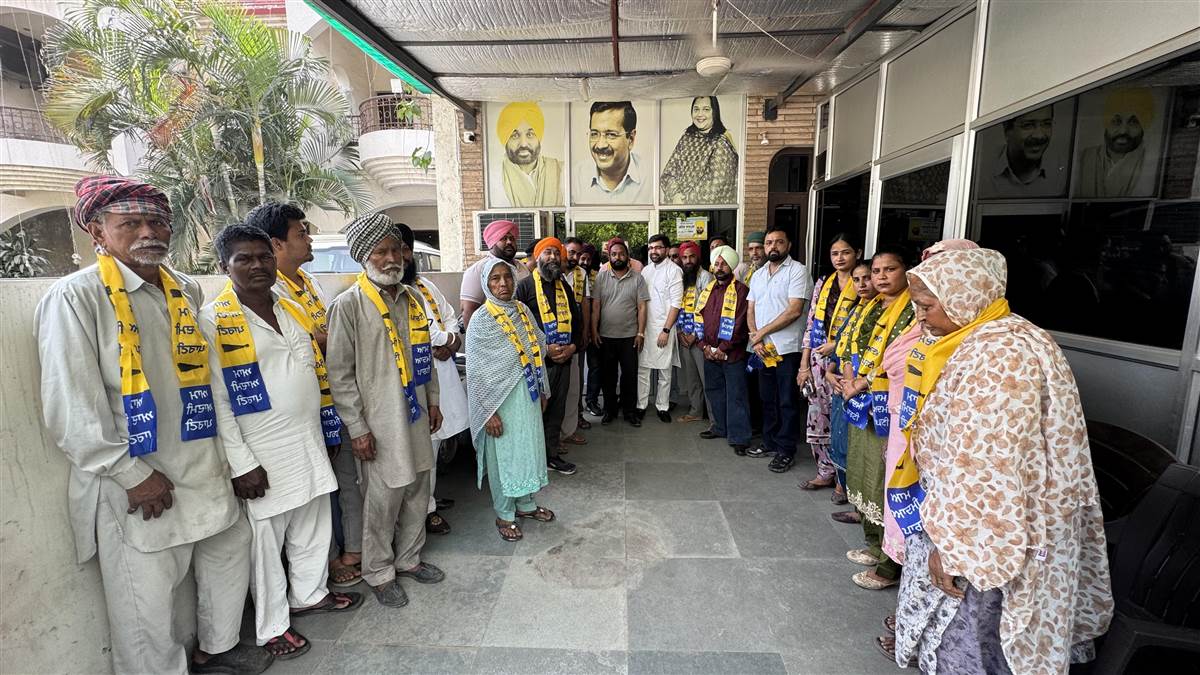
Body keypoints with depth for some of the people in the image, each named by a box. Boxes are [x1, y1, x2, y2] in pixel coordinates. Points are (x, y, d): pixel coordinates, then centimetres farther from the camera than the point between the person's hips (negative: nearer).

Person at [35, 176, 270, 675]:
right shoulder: (76, 296, -12)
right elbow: (70, 411, -15)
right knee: (146, 601, 5)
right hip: (132, 484, -6)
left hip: (204, 471, 7)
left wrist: (222, 452, 11)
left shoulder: (187, 291, 7)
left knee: (230, 552, 20)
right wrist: (135, 476, -15)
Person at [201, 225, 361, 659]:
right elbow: (215, 401, -13)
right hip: (263, 454, -6)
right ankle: (271, 627, 29)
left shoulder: (294, 311, 9)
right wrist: (241, 464, -16)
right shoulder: (213, 321, -10)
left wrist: (328, 428, 14)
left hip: (310, 443, 6)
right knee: (266, 538, 9)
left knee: (314, 526, 18)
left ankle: (310, 594, 42)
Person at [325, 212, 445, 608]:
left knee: (418, 491, 16)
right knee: (383, 500, 5)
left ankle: (409, 559, 37)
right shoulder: (349, 305, -11)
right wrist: (357, 428, -12)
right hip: (379, 423, -6)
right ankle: (379, 574, 28)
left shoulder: (412, 299, 8)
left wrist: (432, 401, 15)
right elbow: (339, 374, -11)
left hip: (416, 415, 6)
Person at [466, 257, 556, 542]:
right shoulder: (481, 321, -13)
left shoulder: (523, 311, 4)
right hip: (501, 399, -5)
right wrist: (489, 411, -15)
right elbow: (477, 371, -13)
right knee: (503, 456, 8)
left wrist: (542, 390, 13)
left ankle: (525, 504, 37)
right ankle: (504, 514, 27)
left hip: (528, 396, 6)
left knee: (528, 449, 17)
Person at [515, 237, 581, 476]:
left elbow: (577, 319, 17)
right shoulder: (525, 285, -5)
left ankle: (552, 454, 28)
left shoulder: (564, 286, 15)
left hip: (564, 359, 6)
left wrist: (574, 346, 0)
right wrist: (543, 349, -16)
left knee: (557, 409, 14)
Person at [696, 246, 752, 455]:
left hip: (732, 353, -7)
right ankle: (720, 427, 32)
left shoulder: (740, 290, -7)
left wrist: (723, 348, -14)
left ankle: (739, 438, 6)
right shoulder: (708, 290, 13)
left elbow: (739, 324, -14)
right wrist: (704, 345, -1)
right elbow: (699, 318, 11)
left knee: (736, 396, -1)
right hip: (710, 353, 7)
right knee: (714, 391, 16)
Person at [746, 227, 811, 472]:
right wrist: (755, 338, -5)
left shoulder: (797, 271, -7)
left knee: (786, 402, 2)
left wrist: (761, 332, -12)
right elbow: (750, 311, 12)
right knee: (767, 399, 15)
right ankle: (769, 443, 28)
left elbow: (794, 311, -17)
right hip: (762, 349, 6)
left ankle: (786, 451, 13)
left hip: (787, 348, -6)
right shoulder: (758, 275, 14)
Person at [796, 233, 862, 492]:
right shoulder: (822, 284, 11)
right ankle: (825, 472, 22)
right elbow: (810, 325, 9)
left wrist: (837, 345, -14)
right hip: (818, 361, 5)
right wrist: (804, 364, 5)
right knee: (818, 416, 8)